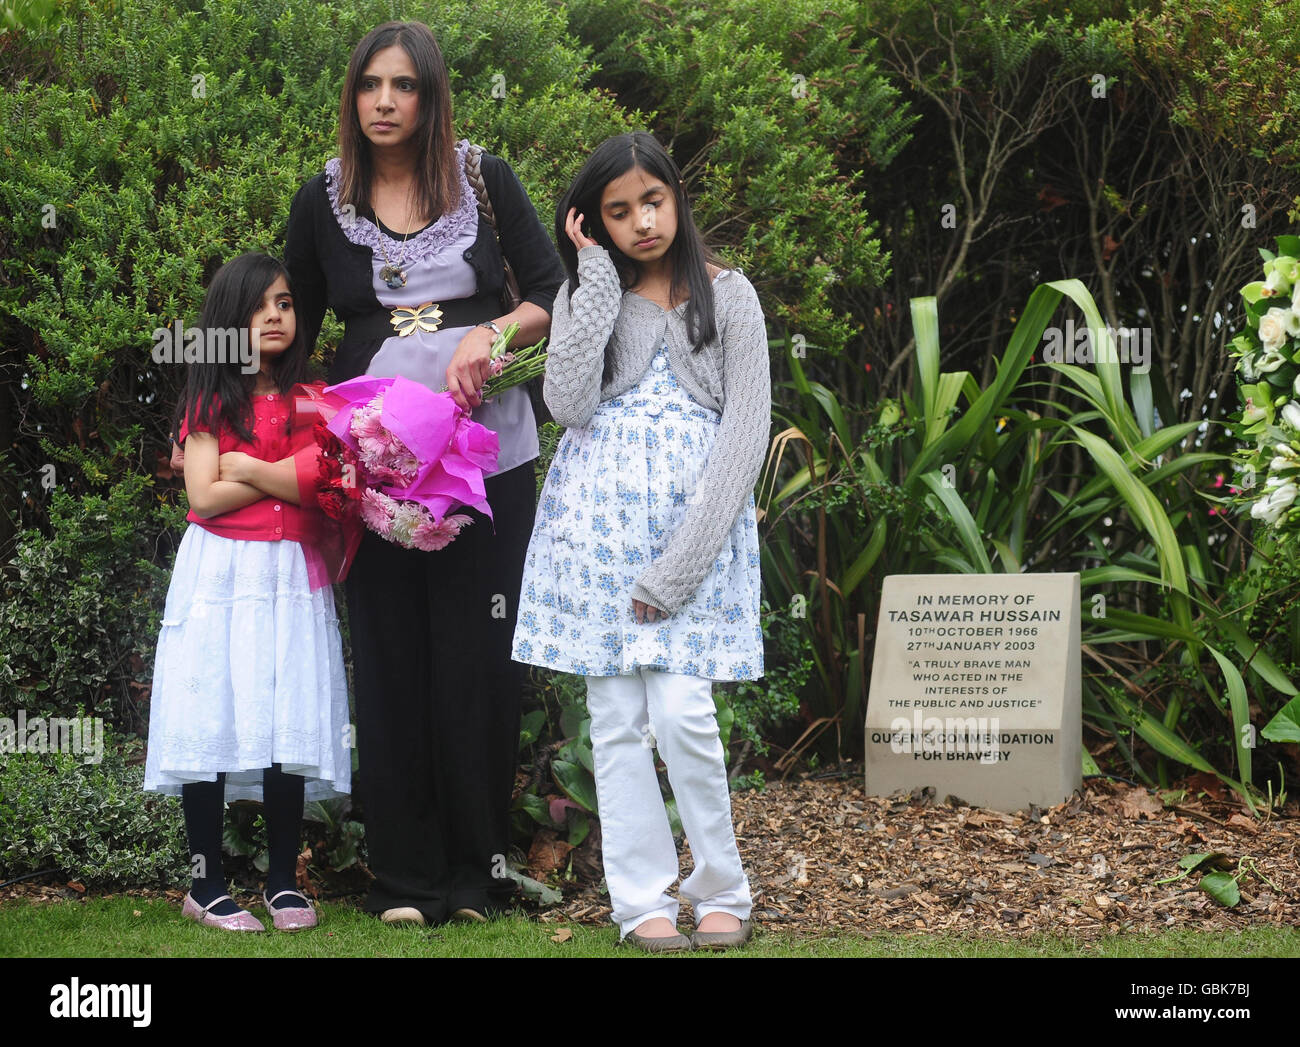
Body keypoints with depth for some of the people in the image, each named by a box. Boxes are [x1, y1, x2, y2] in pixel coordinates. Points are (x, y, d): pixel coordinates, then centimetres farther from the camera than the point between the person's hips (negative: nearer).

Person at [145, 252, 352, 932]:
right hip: (220, 573, -2)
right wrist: (288, 476, -8)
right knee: (213, 721, -6)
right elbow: (204, 497, -8)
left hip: (292, 574, 2)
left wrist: (249, 468, -10)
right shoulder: (212, 403, 3)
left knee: (290, 724, -1)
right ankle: (205, 884, 1)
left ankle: (283, 881, 8)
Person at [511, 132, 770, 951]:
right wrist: (599, 281, -6)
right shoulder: (587, 294, 11)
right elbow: (569, 404, -6)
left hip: (698, 516, -2)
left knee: (682, 711, -12)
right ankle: (643, 900, 5)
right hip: (599, 512, 2)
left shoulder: (728, 295, 5)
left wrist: (680, 565, -10)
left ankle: (722, 893, 3)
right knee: (617, 718, 0)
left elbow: (747, 429, -2)